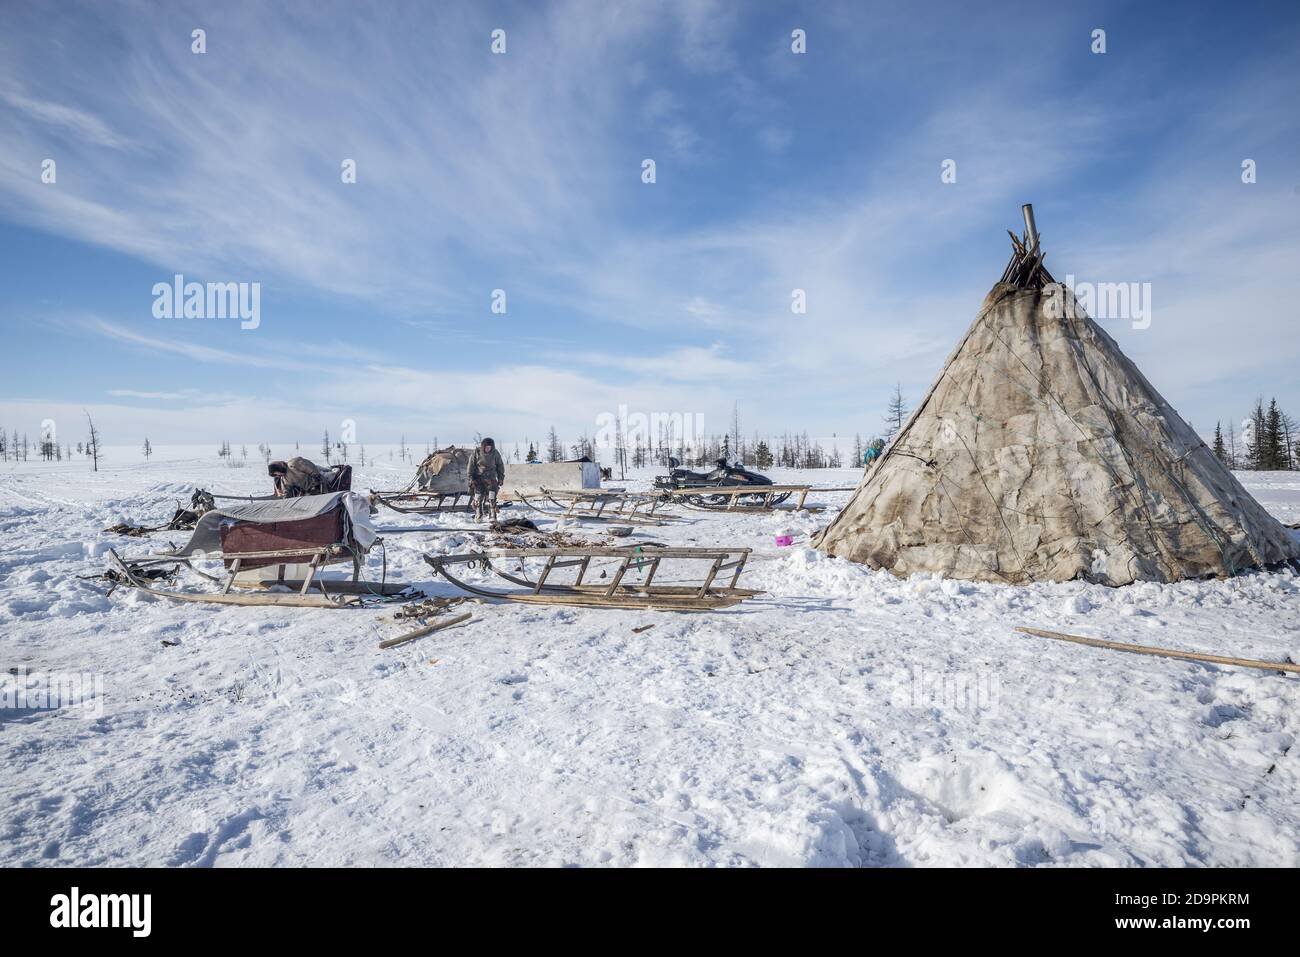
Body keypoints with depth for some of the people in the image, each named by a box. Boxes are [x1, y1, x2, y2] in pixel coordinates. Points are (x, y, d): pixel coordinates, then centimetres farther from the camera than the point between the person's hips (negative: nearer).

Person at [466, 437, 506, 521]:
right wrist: (470, 478, -2)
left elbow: (500, 466, 8)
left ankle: (493, 516, -4)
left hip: (491, 479, 0)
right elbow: (471, 465, 1)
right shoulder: (476, 452, -5)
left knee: (491, 498, -10)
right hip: (478, 479, 0)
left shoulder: (495, 453, -2)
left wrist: (501, 478, 7)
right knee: (478, 498, -1)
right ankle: (478, 516, 12)